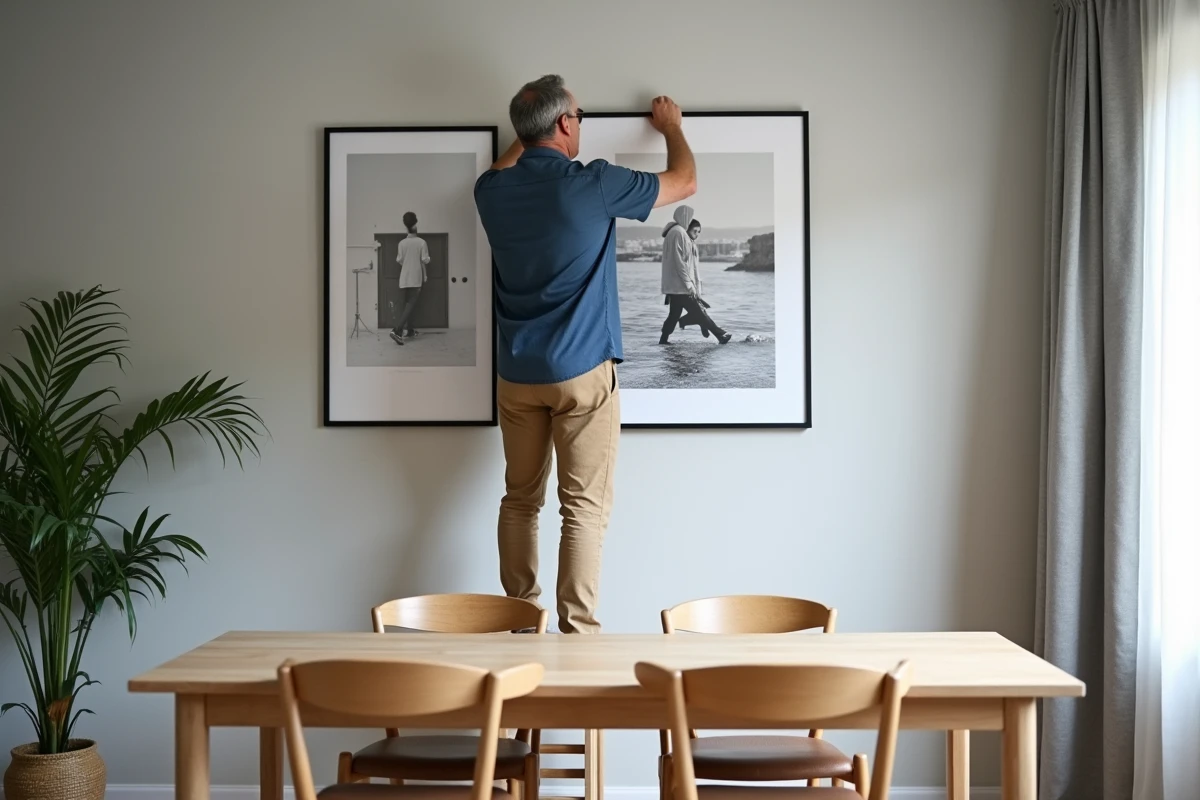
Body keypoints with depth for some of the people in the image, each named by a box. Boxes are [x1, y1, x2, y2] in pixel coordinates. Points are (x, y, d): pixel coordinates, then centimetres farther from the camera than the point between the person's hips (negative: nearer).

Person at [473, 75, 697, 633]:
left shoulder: (492, 192, 2)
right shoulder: (593, 185, -12)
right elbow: (684, 182, 5)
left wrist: (530, 133, 41)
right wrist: (672, 127, 23)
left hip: (517, 373, 5)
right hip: (583, 371, -5)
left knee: (519, 500, 14)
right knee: (584, 507, -2)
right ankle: (577, 629, -3)